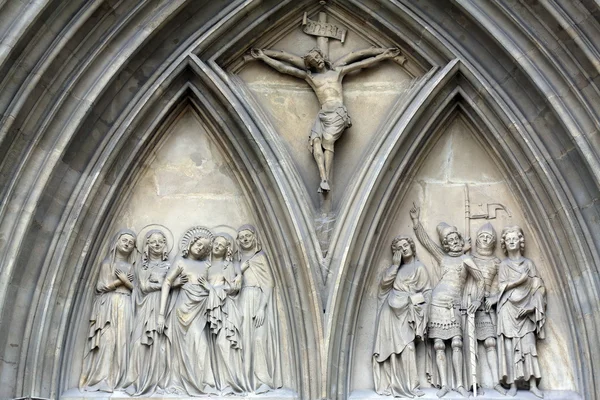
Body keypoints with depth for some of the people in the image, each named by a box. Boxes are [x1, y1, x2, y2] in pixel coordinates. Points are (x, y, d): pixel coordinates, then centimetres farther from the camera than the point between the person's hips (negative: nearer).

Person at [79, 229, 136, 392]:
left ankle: (116, 380, -8)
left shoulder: (131, 266, 17)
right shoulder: (107, 262, 11)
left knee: (121, 340, -6)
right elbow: (101, 286, 3)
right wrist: (121, 281, -2)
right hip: (108, 305, -2)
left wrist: (125, 281, -5)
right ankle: (101, 378, -14)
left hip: (124, 307, 2)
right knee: (107, 340, -12)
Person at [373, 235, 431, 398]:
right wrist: (395, 265, 1)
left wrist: (410, 299, -10)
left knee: (406, 347, -13)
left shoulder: (419, 268, 4)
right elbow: (384, 284, 4)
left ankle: (408, 386, -8)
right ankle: (391, 384, 9)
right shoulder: (395, 268, 18)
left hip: (404, 313, -4)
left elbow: (427, 292, 2)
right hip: (389, 311, 4)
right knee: (389, 347, 2)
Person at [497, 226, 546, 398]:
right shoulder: (504, 264, 7)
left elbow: (538, 286, 7)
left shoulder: (528, 263, 11)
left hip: (525, 310, 1)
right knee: (510, 346, -4)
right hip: (509, 309, -1)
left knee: (528, 345, -4)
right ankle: (512, 384, -2)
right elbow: (501, 287, -3)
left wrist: (532, 305, -7)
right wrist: (519, 281, -16)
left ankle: (533, 384, -3)